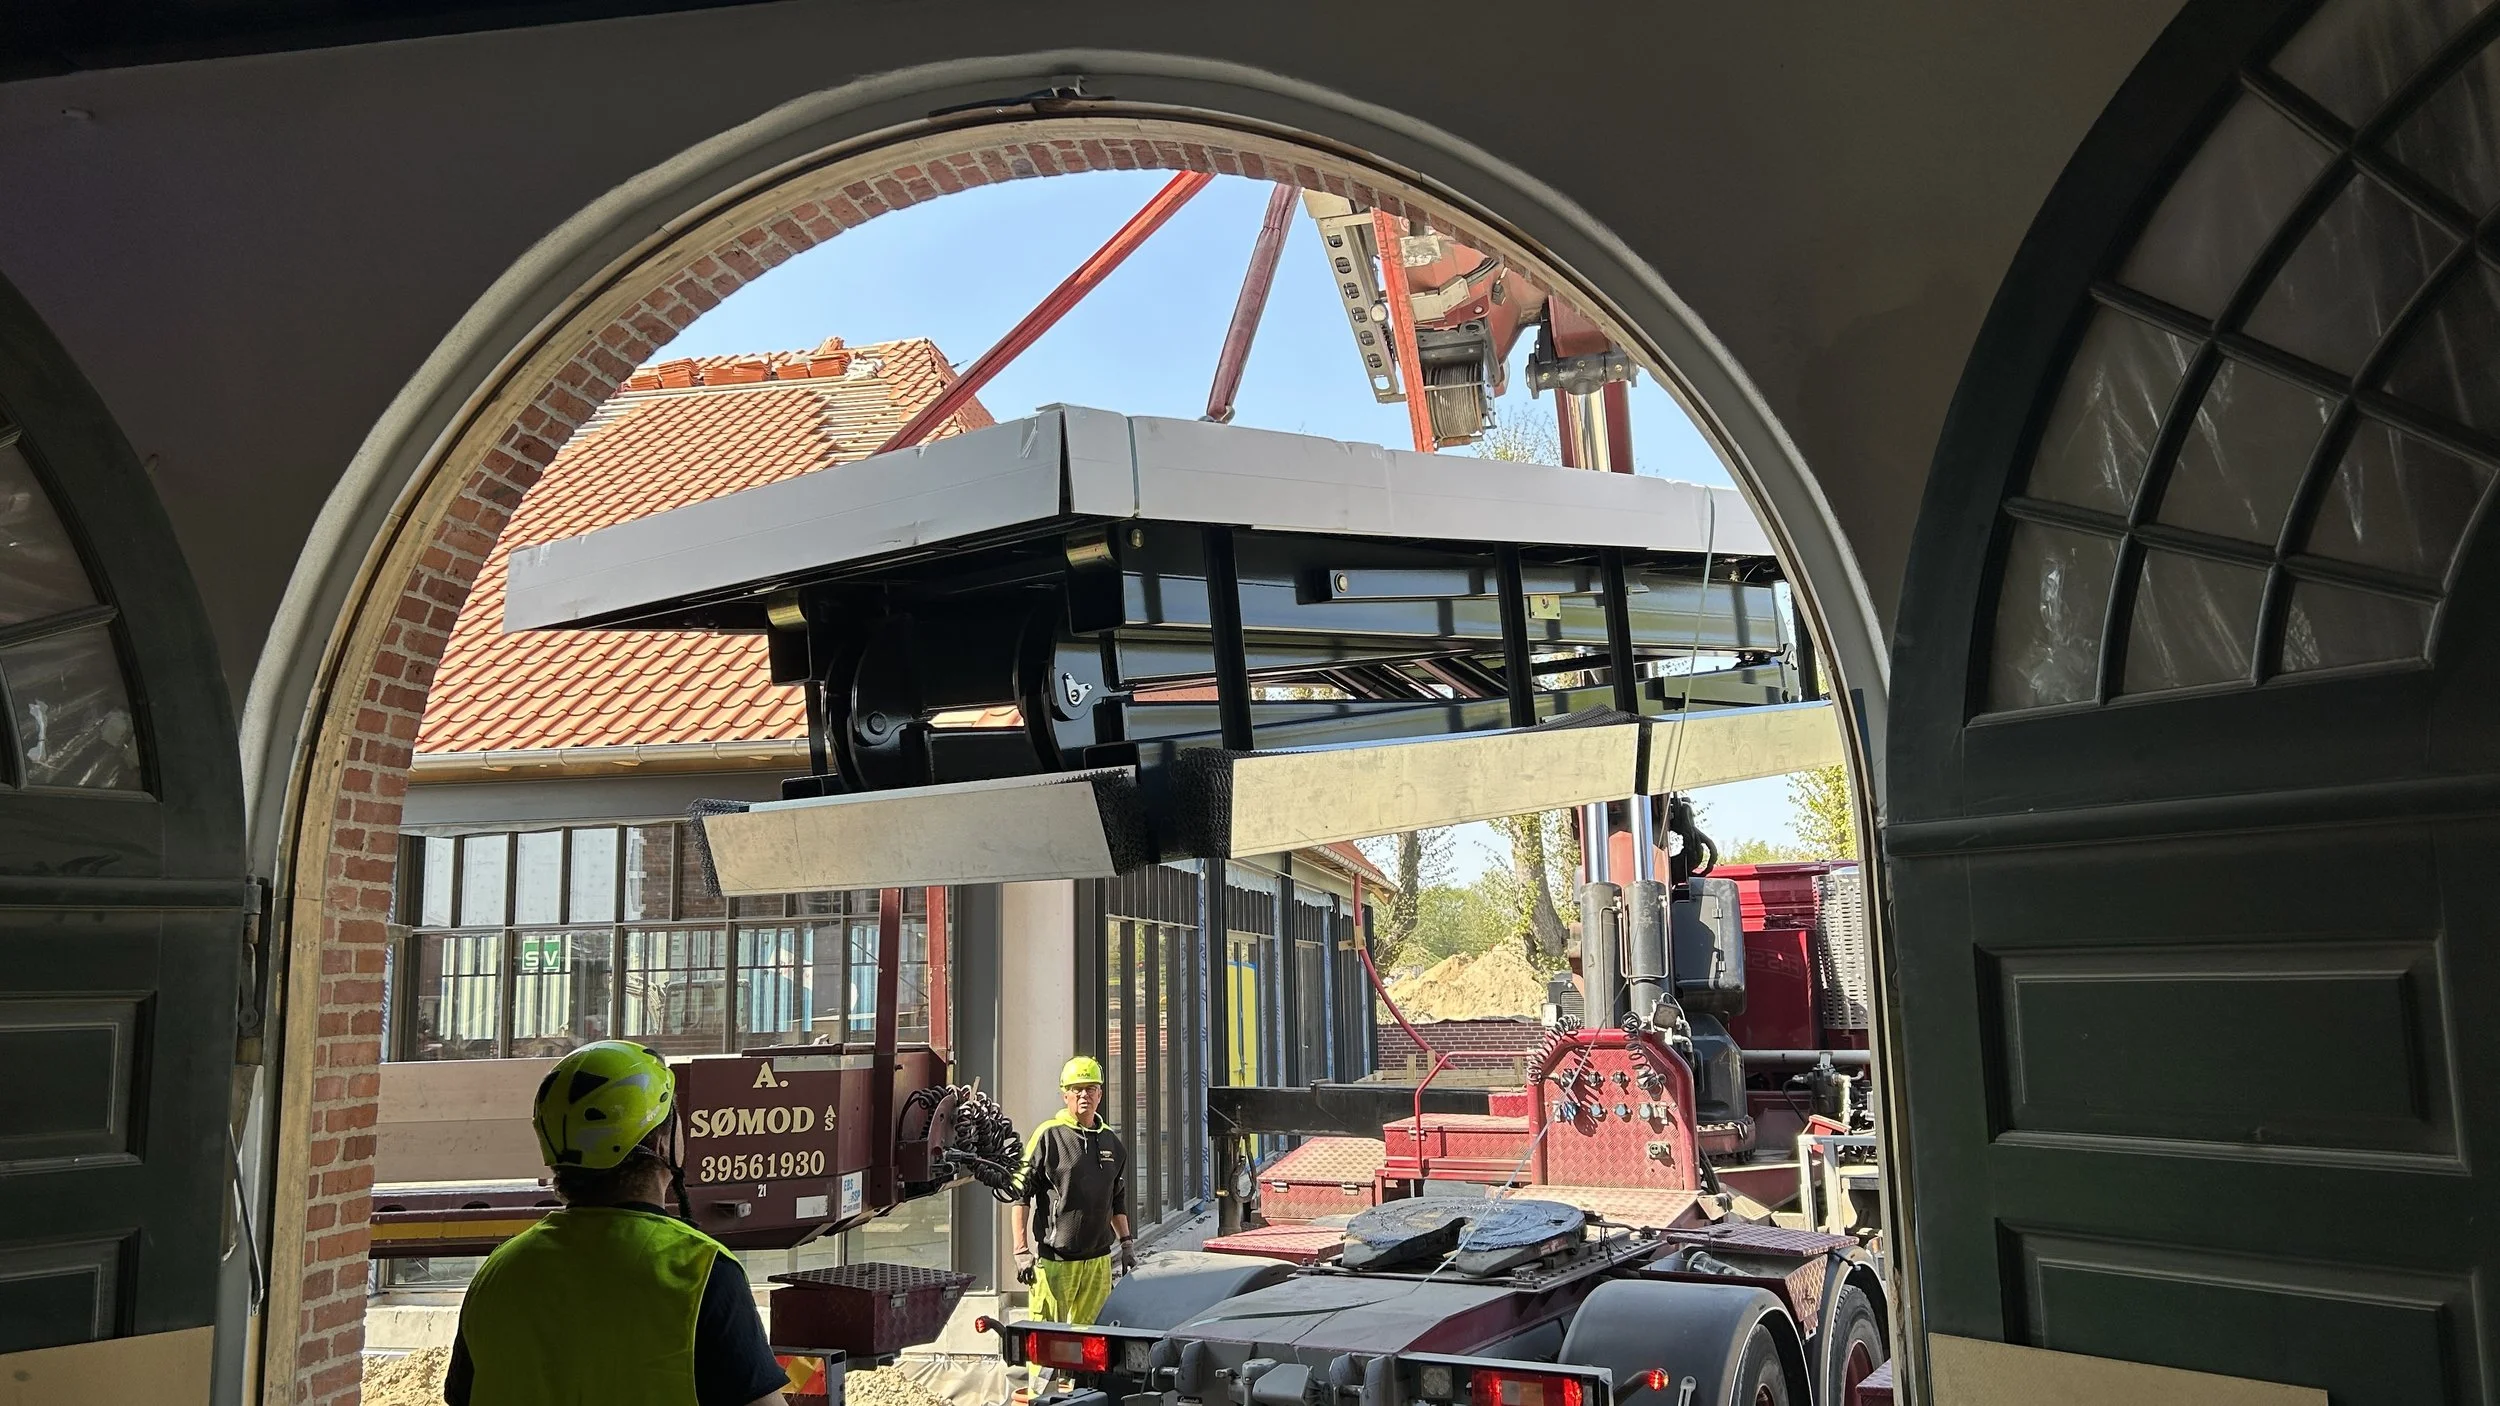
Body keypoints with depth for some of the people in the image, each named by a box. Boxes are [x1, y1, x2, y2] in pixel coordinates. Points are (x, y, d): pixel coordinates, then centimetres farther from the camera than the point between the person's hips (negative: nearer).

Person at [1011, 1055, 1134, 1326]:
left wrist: (1126, 1242, 19)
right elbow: (1021, 1195, -6)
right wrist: (1021, 1250, -10)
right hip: (1054, 1259, -5)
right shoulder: (1048, 1136, -5)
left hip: (1098, 1259, 5)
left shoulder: (1111, 1141, 13)